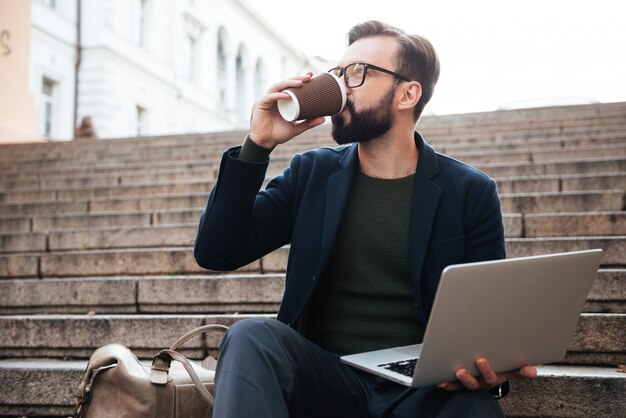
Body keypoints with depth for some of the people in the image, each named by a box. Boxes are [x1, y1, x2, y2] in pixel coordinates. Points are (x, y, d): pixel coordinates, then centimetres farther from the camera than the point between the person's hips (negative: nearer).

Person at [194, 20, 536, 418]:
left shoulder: (471, 193, 3)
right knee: (250, 337, -29)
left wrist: (488, 370, -20)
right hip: (324, 381, 3)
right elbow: (215, 254, 3)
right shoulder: (311, 173, 9)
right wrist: (257, 146, -6)